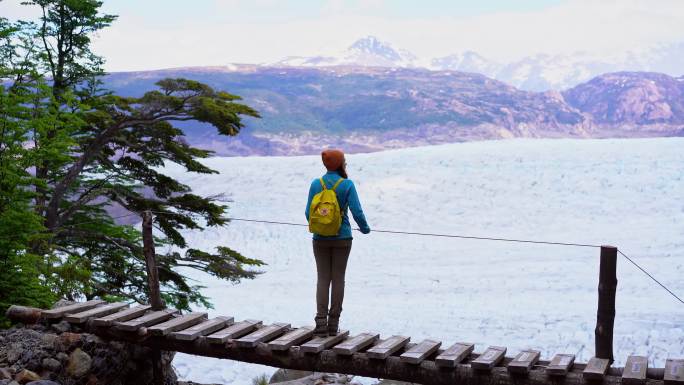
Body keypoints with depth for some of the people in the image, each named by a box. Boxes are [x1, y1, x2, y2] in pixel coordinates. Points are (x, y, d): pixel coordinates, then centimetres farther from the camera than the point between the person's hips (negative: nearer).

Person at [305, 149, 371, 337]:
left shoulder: (316, 184, -3)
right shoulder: (347, 185, -10)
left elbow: (309, 213, -1)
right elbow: (357, 212, -12)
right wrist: (365, 228, 8)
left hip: (321, 239, 2)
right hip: (342, 238, -2)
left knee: (323, 279, 6)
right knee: (338, 279, 6)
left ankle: (321, 323, -1)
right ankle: (333, 324, 9)